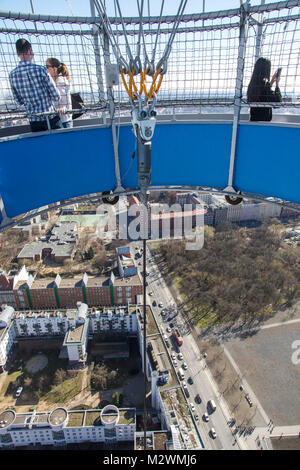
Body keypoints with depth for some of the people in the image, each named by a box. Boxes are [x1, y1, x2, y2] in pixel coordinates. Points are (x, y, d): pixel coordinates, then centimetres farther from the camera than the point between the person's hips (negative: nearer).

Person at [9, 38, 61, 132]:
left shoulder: (12, 75, 0)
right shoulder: (40, 70, -13)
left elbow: (19, 101, 11)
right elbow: (56, 97, -11)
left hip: (34, 120, 4)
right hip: (51, 118, -4)